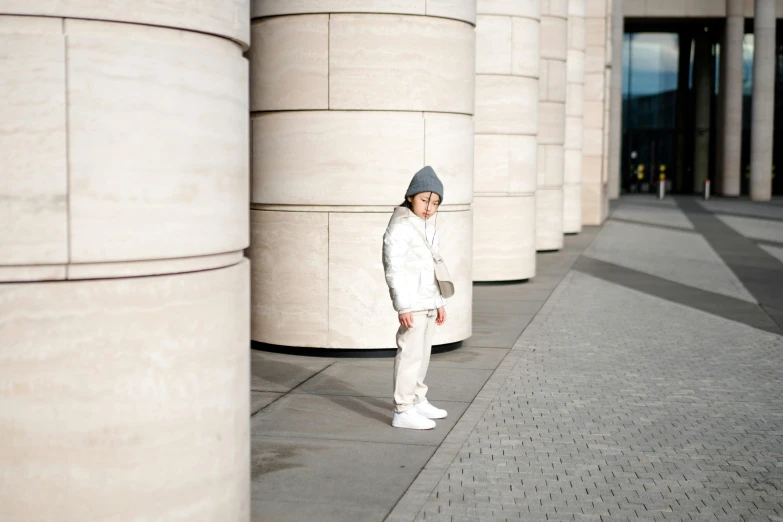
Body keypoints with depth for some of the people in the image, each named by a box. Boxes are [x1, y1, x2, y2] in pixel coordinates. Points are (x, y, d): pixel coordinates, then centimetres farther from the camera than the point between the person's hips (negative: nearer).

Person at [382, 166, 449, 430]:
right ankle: (403, 410, -5)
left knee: (422, 353, 16)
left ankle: (418, 401, 28)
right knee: (410, 353, -8)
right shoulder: (400, 227, -14)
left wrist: (440, 302, 20)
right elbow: (394, 269, -17)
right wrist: (403, 306, -21)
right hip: (413, 302, -9)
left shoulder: (428, 227, 13)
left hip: (428, 302, 9)